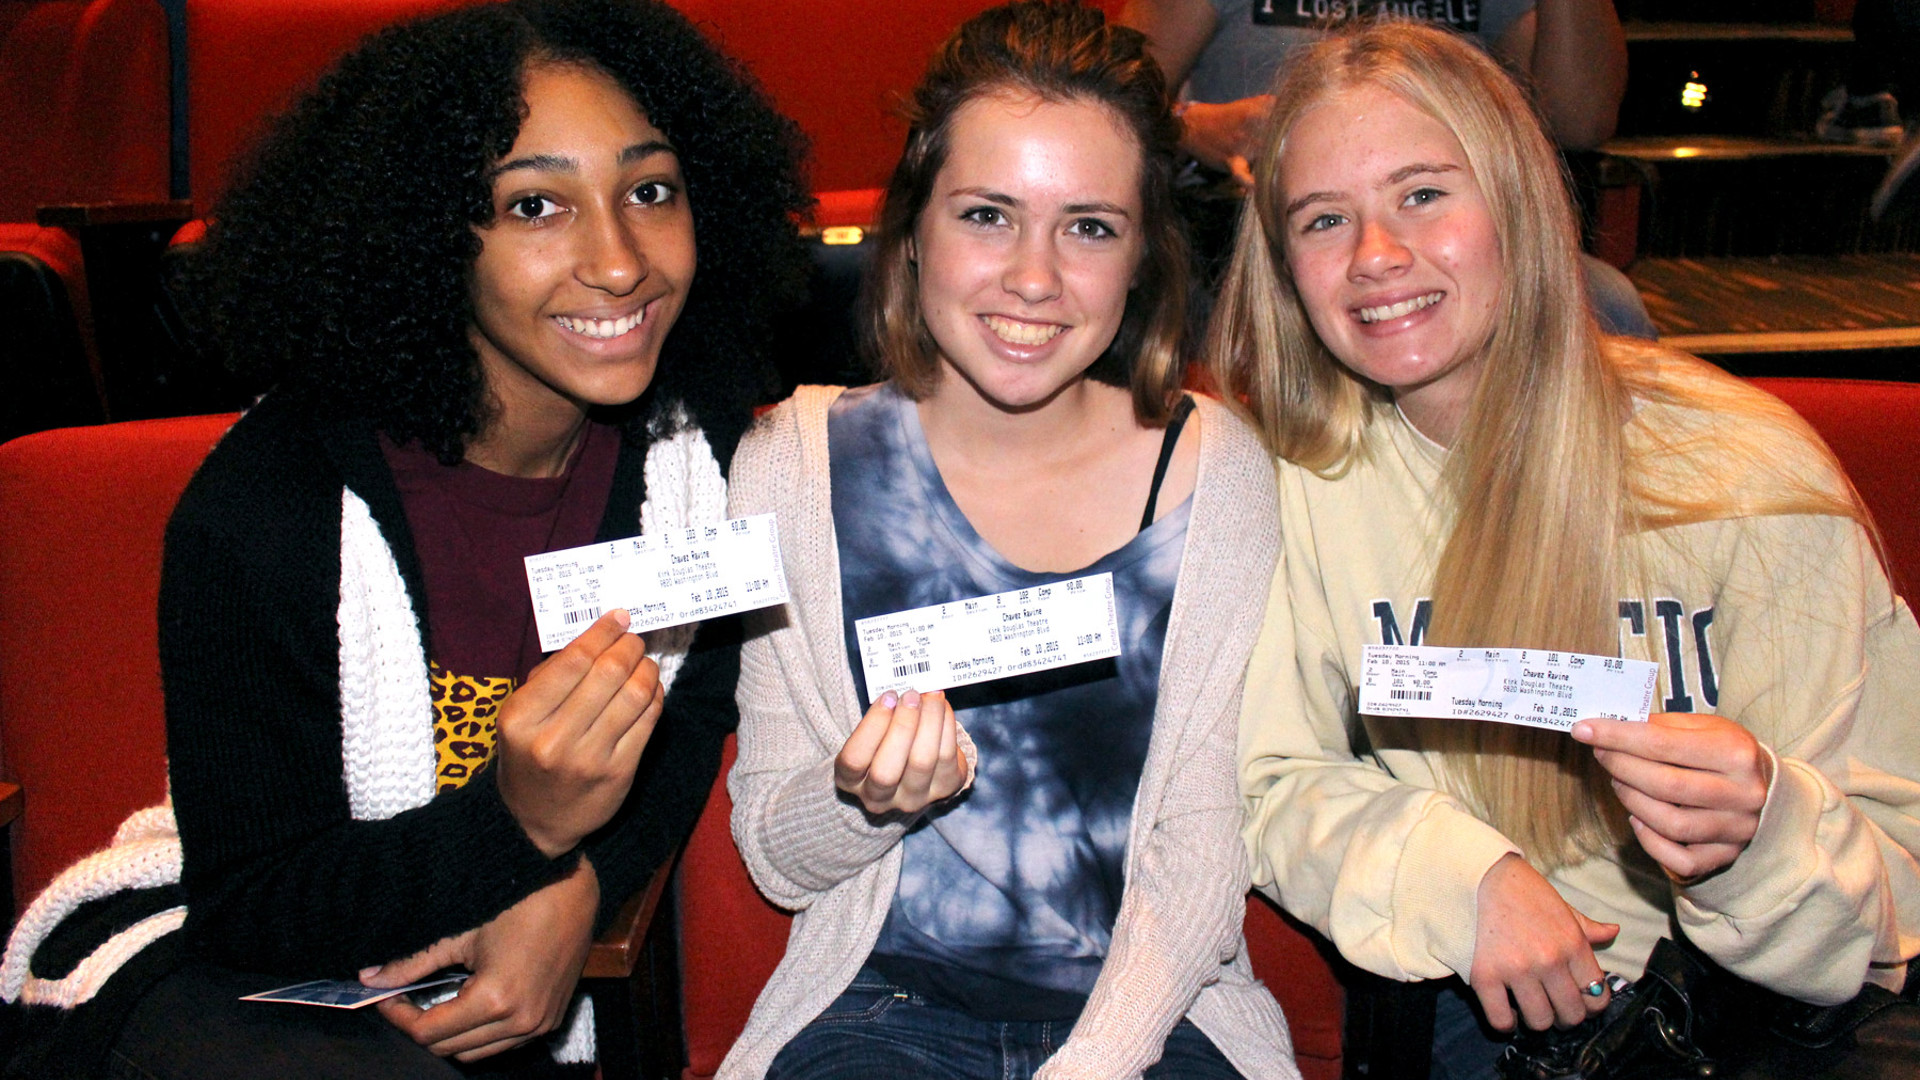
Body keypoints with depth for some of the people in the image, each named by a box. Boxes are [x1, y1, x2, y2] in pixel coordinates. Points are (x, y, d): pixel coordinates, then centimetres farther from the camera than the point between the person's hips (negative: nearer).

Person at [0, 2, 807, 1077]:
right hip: (217, 969, -5)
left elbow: (694, 715, 3)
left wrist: (580, 886, -17)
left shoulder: (698, 435, -11)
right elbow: (248, 903, -17)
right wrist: (519, 827, -35)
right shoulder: (261, 513, -26)